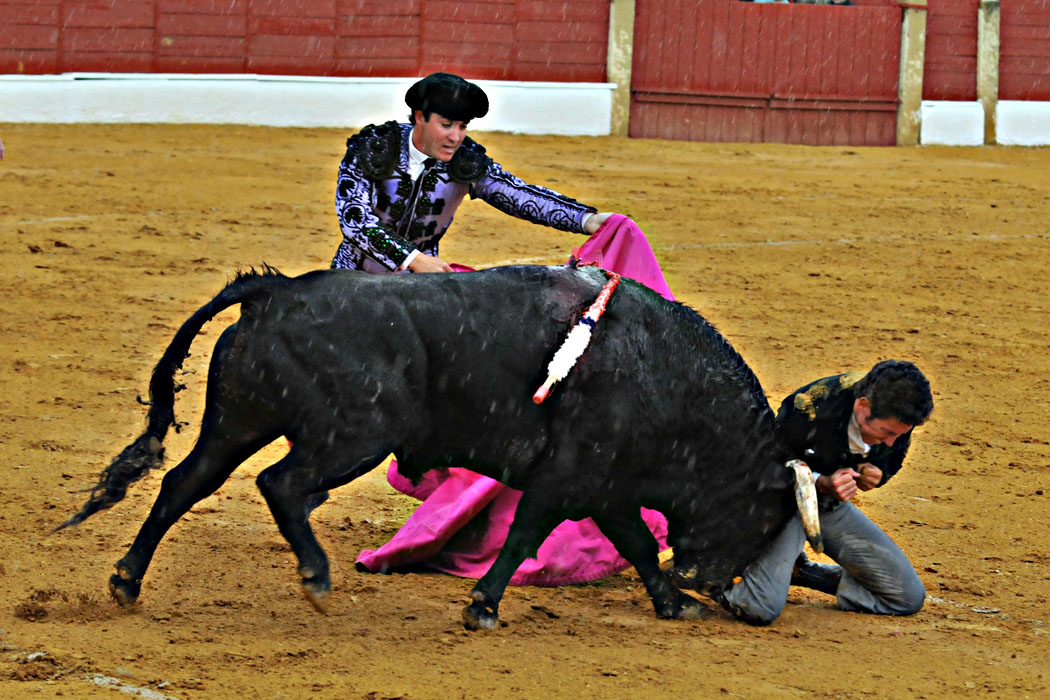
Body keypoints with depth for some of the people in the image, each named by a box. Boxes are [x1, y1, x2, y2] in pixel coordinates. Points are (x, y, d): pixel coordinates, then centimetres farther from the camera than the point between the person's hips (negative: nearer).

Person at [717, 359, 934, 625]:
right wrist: (822, 483, -35)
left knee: (909, 598, 2)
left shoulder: (895, 417, -17)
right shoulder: (808, 409, -33)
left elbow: (892, 459, 6)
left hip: (832, 505, 6)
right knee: (761, 608, -29)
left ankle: (799, 570, 15)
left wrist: (875, 474, -19)